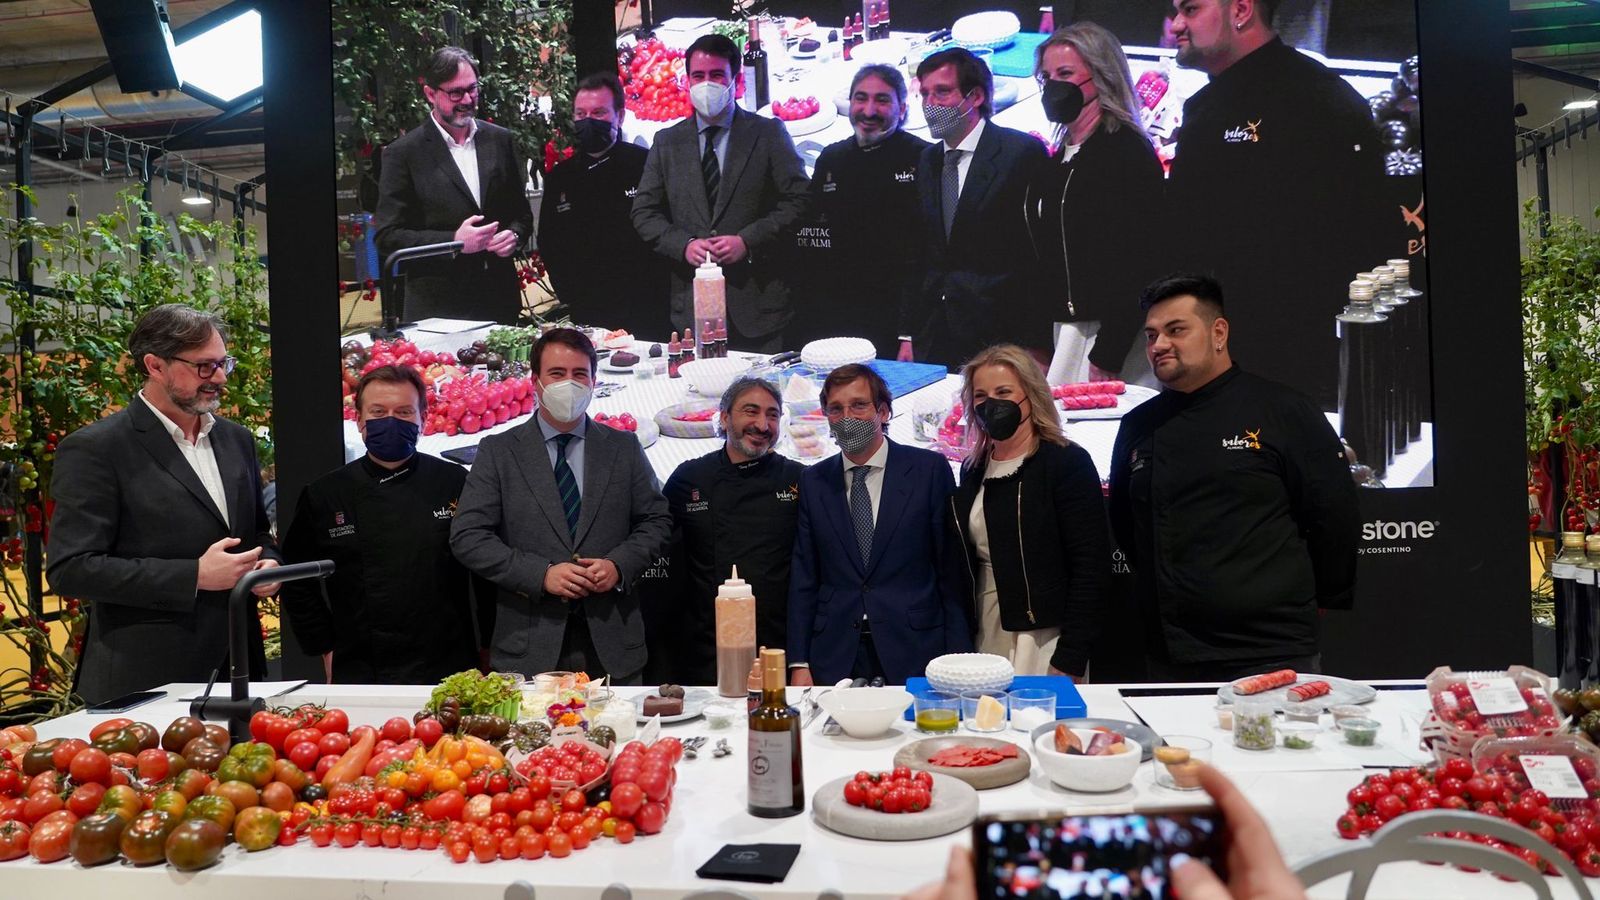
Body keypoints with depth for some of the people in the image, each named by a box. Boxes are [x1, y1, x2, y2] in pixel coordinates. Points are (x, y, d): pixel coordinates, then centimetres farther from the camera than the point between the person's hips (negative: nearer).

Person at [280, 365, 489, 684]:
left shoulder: (456, 484, -1)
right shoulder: (323, 495, 3)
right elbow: (298, 584, 12)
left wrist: (487, 648, 2)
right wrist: (326, 649, 8)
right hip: (358, 677, 1)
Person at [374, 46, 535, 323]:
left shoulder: (500, 140, 8)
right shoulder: (402, 153, -4)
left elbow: (521, 210, 16)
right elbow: (387, 238, -6)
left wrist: (515, 235, -7)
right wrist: (454, 242, -18)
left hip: (501, 300, 4)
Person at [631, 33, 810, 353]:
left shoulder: (769, 133, 5)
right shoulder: (667, 142, 12)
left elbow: (799, 200, -1)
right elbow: (644, 212, 11)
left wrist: (748, 241, -12)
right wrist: (684, 244, -8)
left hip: (758, 301, -2)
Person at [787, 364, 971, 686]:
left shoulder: (930, 469, 0)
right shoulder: (813, 482, 8)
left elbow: (952, 569, -1)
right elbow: (803, 578, 7)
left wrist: (956, 658, -5)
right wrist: (799, 663, 1)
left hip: (914, 655, -2)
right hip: (834, 660, 2)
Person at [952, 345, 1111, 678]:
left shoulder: (1067, 463, -9)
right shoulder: (973, 470, 8)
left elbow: (1092, 570, -12)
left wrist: (1069, 661, -16)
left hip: (1046, 646, -5)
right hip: (985, 642, 5)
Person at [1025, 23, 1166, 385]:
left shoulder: (1128, 151, -8)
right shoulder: (1061, 159, 16)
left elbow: (1135, 264, -16)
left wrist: (1106, 358, -20)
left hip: (1112, 338, -7)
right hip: (1067, 333, 7)